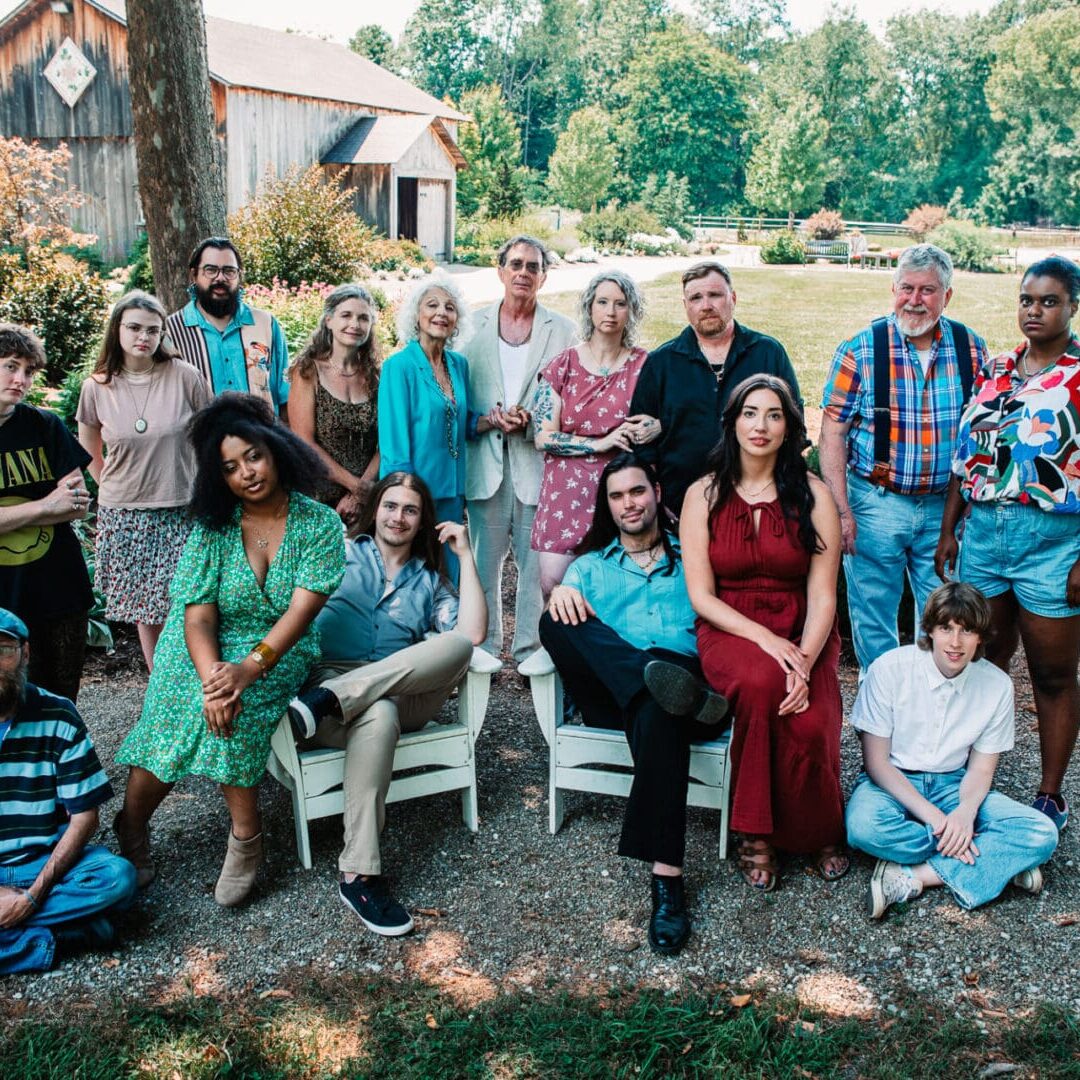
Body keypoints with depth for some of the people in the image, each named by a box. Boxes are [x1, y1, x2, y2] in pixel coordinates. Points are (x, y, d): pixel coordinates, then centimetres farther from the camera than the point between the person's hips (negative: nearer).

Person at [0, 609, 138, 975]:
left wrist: (35, 893, -17)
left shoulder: (58, 717, -6)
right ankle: (62, 936, -18)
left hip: (46, 861, 1)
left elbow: (84, 816, -6)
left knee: (118, 877, -29)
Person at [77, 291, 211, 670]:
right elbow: (89, 454, 15)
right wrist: (116, 490, 10)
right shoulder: (96, 387, -1)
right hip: (124, 516, 2)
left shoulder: (185, 377, -7)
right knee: (146, 612, 8)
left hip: (182, 512, -2)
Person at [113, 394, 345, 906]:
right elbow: (198, 616, -12)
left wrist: (250, 667, -30)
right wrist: (212, 679, -30)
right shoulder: (213, 528, -5)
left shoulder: (319, 524, -8)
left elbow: (301, 609, -17)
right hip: (206, 648, 2)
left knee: (234, 710, -30)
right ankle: (131, 827, -1)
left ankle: (245, 838, -14)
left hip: (278, 651, -1)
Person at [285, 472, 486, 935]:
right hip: (330, 672, -2)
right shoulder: (341, 554, 20)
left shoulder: (429, 580, 23)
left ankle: (327, 702, -39)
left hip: (406, 693, 3)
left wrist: (465, 556, 6)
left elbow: (472, 633, 3)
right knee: (378, 715, -41)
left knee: (457, 645, -30)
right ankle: (358, 875, -40)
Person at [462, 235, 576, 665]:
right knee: (485, 557, 4)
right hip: (486, 457, 1)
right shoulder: (476, 324, 11)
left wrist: (531, 421, -12)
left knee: (536, 560, -1)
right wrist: (488, 419, -8)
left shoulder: (561, 329, 8)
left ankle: (530, 647, 10)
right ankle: (484, 646, 15)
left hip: (538, 459, -1)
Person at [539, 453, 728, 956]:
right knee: (556, 622, -27)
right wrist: (561, 593, -14)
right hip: (609, 696, 2)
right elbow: (565, 605, 11)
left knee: (655, 713, -40)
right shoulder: (591, 566, 29)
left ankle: (667, 878, -43)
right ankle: (681, 693, -44)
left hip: (684, 669, -2)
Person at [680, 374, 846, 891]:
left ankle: (818, 834, 5)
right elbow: (701, 595, -3)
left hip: (803, 636, 1)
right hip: (729, 632, 0)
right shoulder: (703, 495, 3)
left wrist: (804, 661, -20)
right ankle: (755, 835, -16)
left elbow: (822, 595, -3)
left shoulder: (813, 495, 3)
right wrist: (765, 639, -18)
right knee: (762, 681, -36)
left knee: (810, 724, -29)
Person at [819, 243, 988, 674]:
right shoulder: (860, 350, -7)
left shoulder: (971, 348, 1)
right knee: (873, 617, 8)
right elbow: (832, 433, -6)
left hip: (946, 505, 2)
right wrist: (841, 511, -12)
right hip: (876, 504, -2)